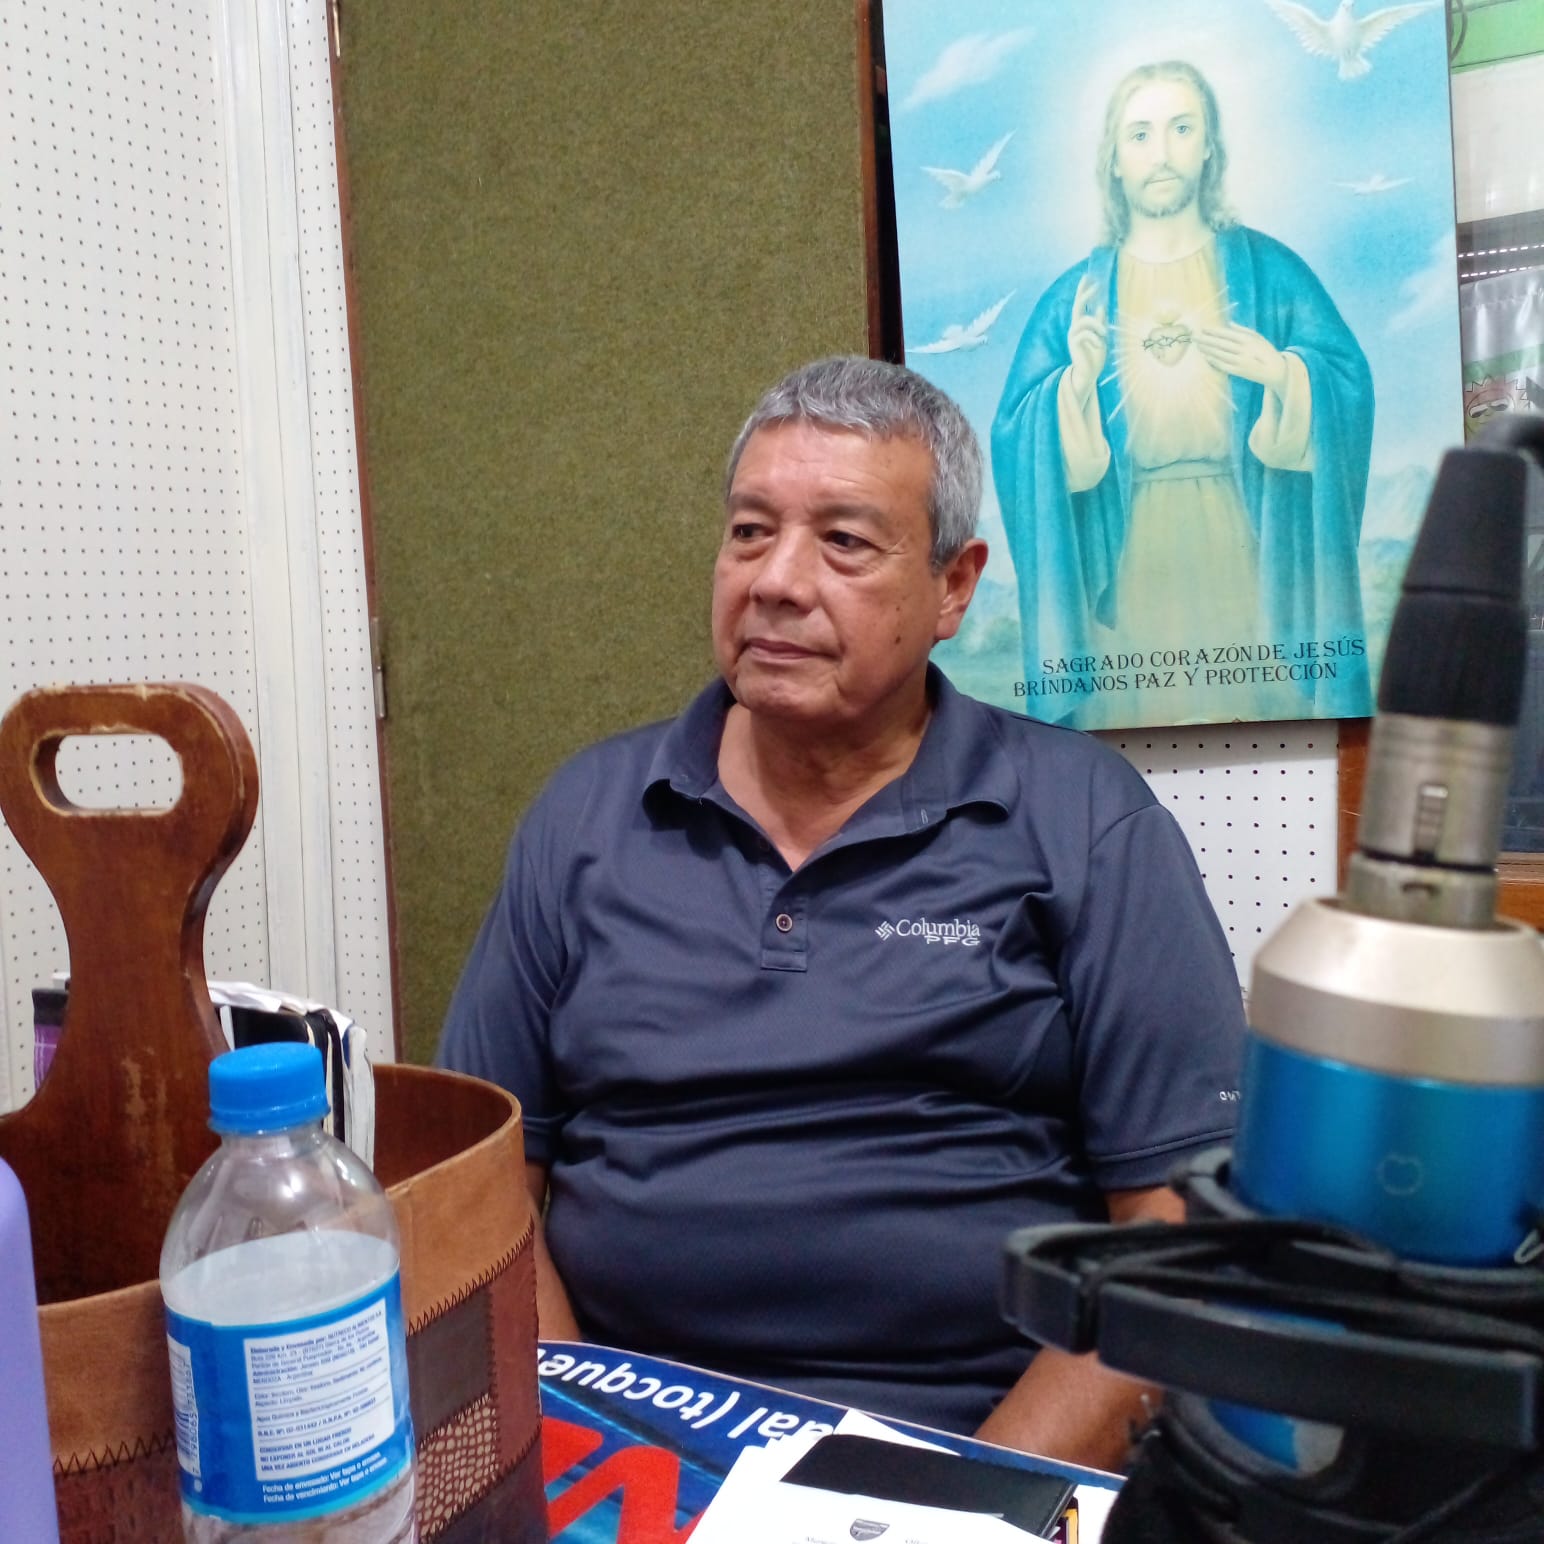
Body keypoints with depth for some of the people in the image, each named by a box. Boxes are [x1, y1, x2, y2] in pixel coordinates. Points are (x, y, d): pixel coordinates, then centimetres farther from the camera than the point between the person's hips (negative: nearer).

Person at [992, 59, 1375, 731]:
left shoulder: (1267, 268, 5)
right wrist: (1078, 384, -20)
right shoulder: (1077, 293, 5)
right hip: (1130, 568, 0)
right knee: (1139, 712, 4)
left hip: (1248, 559, 0)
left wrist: (1278, 372, -20)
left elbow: (1350, 386, -2)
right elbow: (1015, 435, -3)